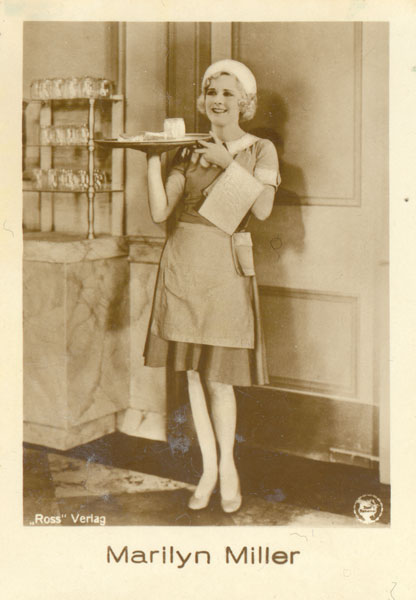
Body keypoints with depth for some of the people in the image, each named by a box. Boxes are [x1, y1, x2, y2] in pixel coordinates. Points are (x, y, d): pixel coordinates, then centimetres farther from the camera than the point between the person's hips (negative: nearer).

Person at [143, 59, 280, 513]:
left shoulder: (260, 150, 4)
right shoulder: (189, 152, 11)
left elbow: (262, 209, -13)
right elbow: (160, 212, 2)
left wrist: (230, 162, -14)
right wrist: (152, 158, -5)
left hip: (224, 265, -3)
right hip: (182, 262, 4)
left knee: (218, 376, -3)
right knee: (192, 372, 8)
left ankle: (227, 466, 19)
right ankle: (209, 468, 22)